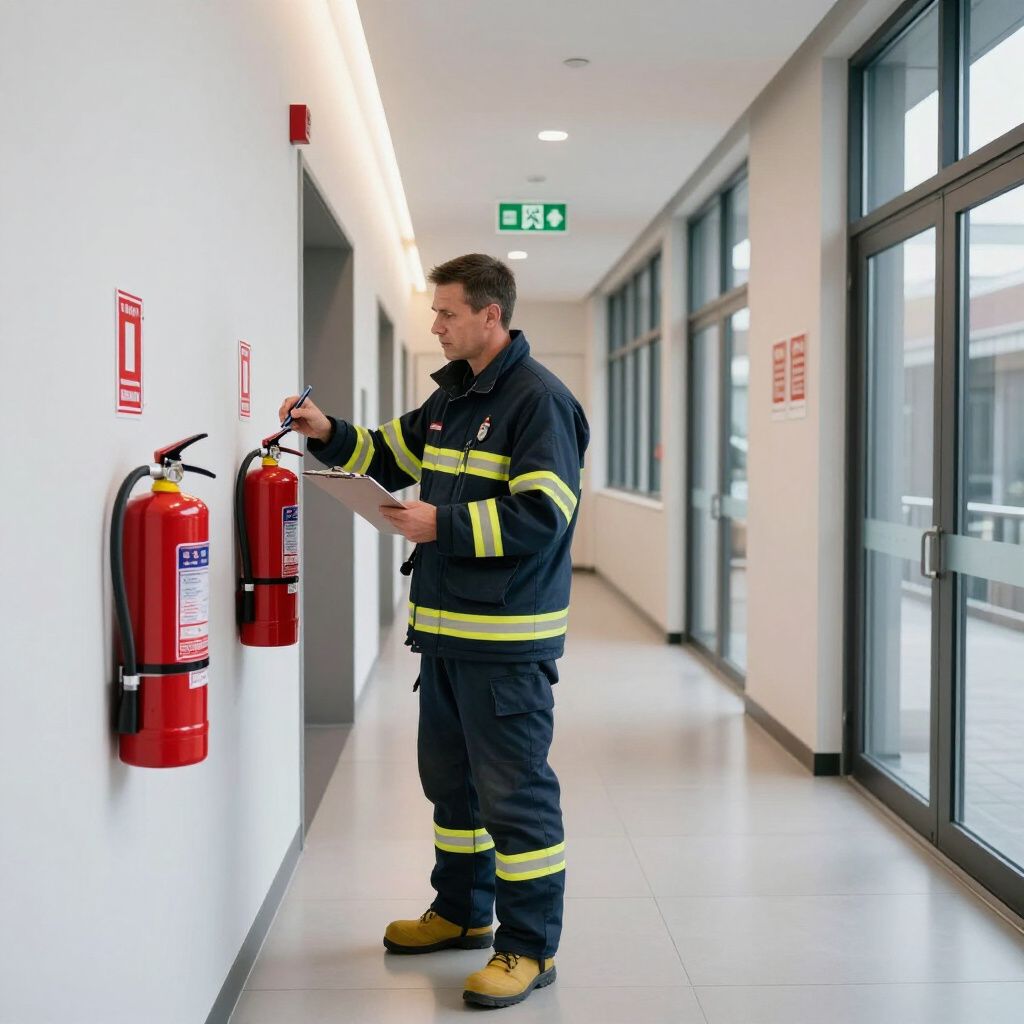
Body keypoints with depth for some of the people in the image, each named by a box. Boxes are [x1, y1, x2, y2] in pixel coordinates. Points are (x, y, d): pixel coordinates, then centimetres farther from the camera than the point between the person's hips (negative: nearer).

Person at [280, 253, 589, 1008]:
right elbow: (393, 456, 24)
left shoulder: (538, 398, -14)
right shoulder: (453, 394, 14)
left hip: (507, 637, -10)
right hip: (446, 626, 10)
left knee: (513, 789, -3)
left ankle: (530, 947, 10)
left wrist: (444, 524, -20)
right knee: (451, 777, 20)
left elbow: (542, 514, -22)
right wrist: (329, 435, 9)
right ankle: (463, 912, 37)